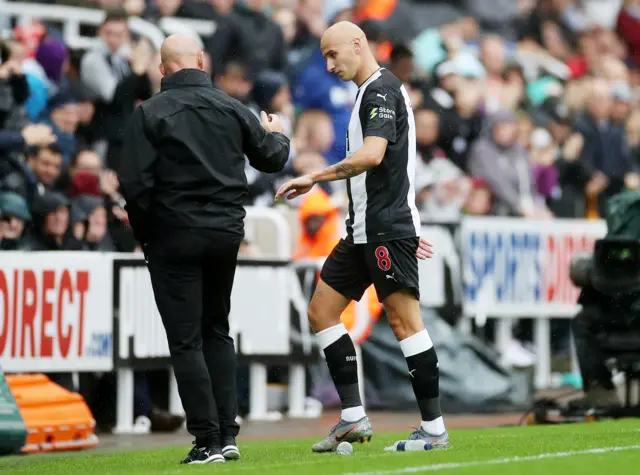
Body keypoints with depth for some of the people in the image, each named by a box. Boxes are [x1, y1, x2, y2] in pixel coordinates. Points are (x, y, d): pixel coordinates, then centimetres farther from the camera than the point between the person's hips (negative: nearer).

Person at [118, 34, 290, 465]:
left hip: (174, 236, -4)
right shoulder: (230, 108, 2)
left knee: (186, 340, 1)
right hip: (226, 234, 4)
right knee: (217, 330, 18)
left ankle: (207, 441, -3)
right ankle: (227, 434, 12)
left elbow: (135, 183, -14)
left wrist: (144, 233, 1)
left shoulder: (150, 114, -9)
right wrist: (277, 134, 36)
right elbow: (272, 158, 13)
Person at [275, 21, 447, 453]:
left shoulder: (381, 89, -12)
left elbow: (372, 155, -25)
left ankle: (434, 428, -6)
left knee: (404, 319, -9)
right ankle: (353, 418, 7)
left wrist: (315, 178, -20)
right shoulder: (371, 93, 19)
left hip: (388, 229, -11)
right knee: (322, 309, 8)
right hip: (365, 231, 11)